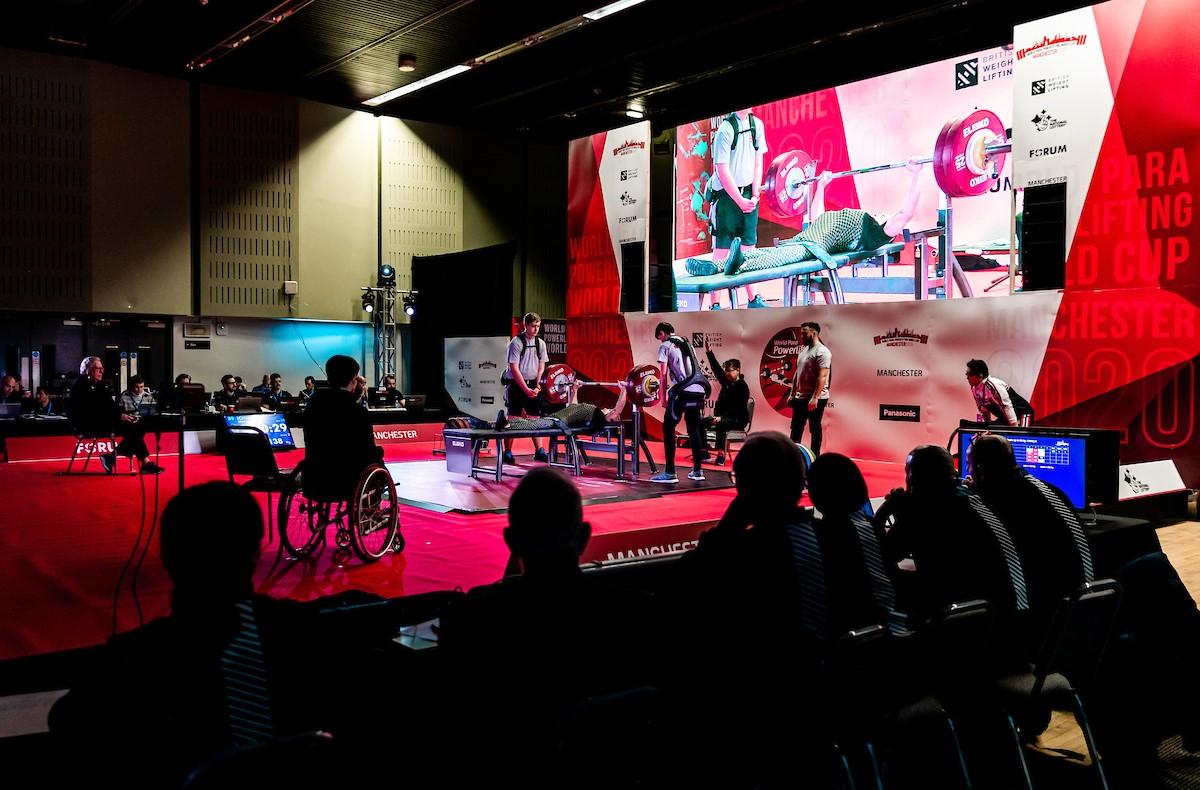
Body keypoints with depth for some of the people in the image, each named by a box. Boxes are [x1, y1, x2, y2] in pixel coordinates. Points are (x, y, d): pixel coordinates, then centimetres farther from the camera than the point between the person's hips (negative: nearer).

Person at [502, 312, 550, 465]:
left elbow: (541, 366, 10)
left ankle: (539, 451, 8)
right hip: (516, 384, -5)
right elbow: (514, 368, -14)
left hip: (533, 385, 5)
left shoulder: (540, 343, 6)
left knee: (535, 417, 5)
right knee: (513, 418, -4)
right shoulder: (516, 342, -10)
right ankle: (507, 452, 1)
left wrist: (537, 386, -3)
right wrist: (526, 389, -16)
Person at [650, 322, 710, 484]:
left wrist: (663, 398, 4)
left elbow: (663, 374, -2)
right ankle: (697, 471, 21)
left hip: (683, 391, -7)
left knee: (668, 428, 0)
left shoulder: (665, 346, 5)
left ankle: (669, 473, -5)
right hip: (699, 390, 7)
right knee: (693, 429, 18)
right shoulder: (687, 344, 24)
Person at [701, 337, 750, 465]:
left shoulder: (742, 387, -13)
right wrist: (708, 351, -1)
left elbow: (739, 408, -20)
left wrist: (721, 418, -27)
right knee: (700, 422, -9)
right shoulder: (726, 382, 9)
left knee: (720, 425, -37)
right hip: (721, 417, 8)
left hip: (738, 420, -8)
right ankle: (704, 453, -8)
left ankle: (721, 455, -35)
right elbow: (716, 367, 8)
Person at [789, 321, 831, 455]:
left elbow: (822, 377, -21)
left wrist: (815, 398, -26)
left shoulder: (822, 352, -14)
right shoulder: (803, 349, 13)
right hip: (800, 397, 8)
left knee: (815, 429, 2)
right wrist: (792, 394, 15)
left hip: (816, 399, -8)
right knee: (796, 429, 11)